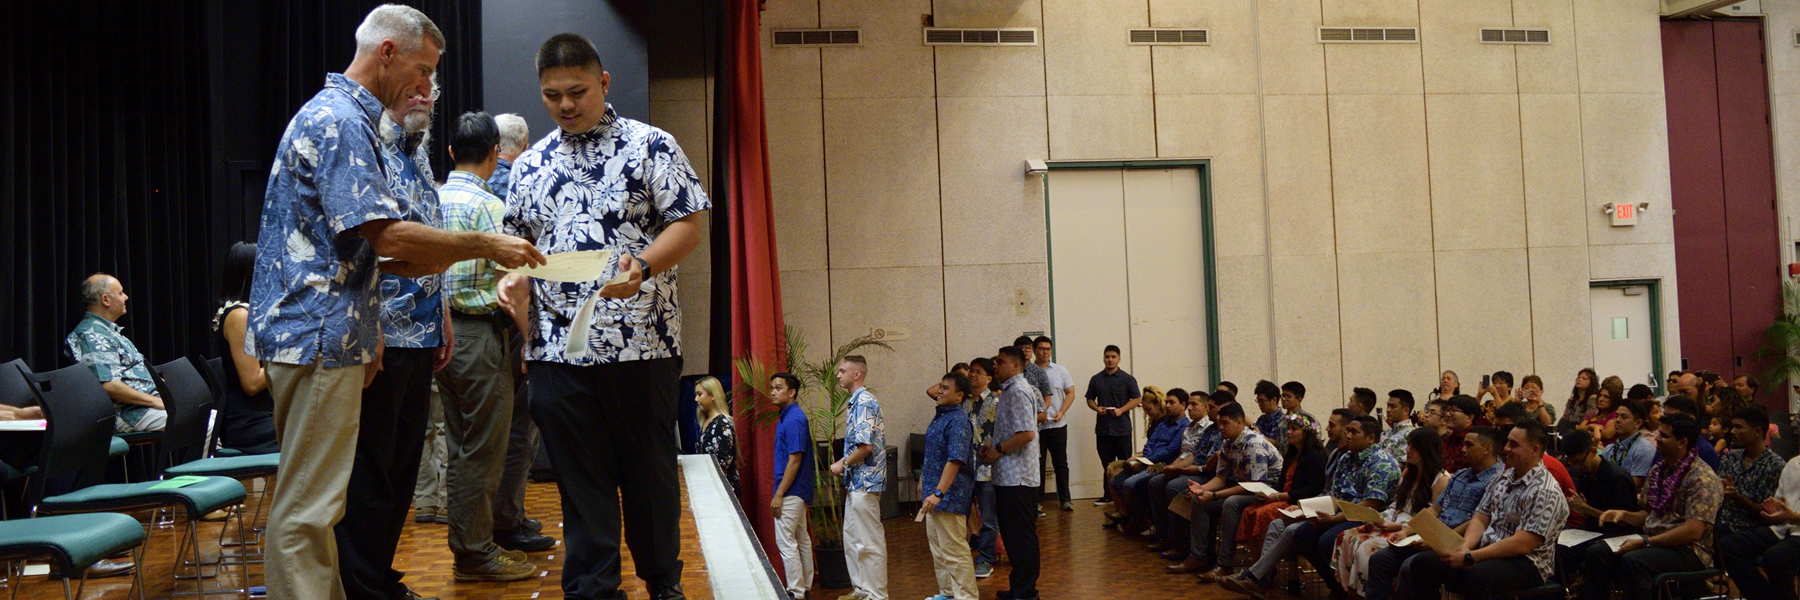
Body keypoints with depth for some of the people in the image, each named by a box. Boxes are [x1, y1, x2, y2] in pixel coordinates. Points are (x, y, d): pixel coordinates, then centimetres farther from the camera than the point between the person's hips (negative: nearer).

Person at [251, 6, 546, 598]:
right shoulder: (340, 120, -13)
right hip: (317, 336, -11)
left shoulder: (347, 117, 20)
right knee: (306, 508, -7)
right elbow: (388, 236, -21)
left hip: (321, 335, 11)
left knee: (314, 501, 15)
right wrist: (485, 246, -13)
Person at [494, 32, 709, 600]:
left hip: (640, 340, -3)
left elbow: (688, 225, -5)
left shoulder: (650, 145, 1)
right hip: (556, 345, 4)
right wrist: (515, 278, -1)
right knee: (580, 477, 8)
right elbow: (519, 242, 21)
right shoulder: (530, 165, 15)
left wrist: (643, 266, -23)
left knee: (649, 468, 7)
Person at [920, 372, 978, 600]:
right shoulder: (940, 417, 12)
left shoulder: (958, 421, -18)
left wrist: (938, 493, -28)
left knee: (954, 550, -5)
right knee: (938, 547, 17)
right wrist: (923, 481, 24)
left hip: (949, 495, -10)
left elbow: (955, 461, -25)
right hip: (933, 492, 10)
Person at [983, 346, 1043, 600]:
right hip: (1008, 475, 10)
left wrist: (998, 450, -15)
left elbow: (1026, 434, -25)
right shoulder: (1010, 390, 16)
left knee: (1021, 536, -3)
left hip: (1017, 476, -10)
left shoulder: (1018, 391, -16)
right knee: (1012, 533, 15)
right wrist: (992, 446, 9)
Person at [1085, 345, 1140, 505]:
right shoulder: (1096, 379, 11)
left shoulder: (1128, 379, 2)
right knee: (1107, 464, 7)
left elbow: (1136, 399, 0)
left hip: (1122, 427, -3)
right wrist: (1096, 408, -7)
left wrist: (1121, 410, -15)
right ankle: (1108, 496, 13)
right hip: (1103, 428, 3)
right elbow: (1090, 399, 15)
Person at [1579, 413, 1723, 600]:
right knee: (1597, 552, -12)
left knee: (1633, 560, -33)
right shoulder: (1658, 470, 13)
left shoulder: (1701, 477, -13)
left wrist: (1645, 541, -22)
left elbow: (1693, 531, -21)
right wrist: (1624, 515, 0)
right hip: (1654, 543, 8)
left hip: (1689, 551, -8)